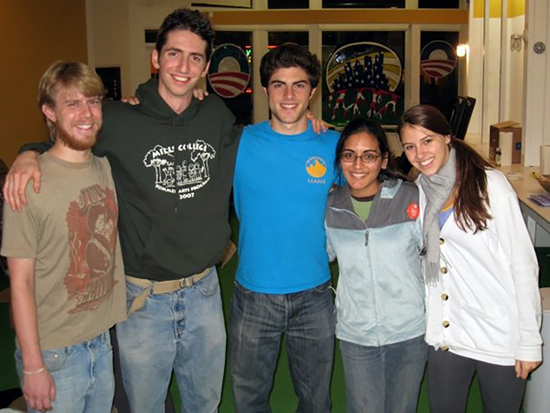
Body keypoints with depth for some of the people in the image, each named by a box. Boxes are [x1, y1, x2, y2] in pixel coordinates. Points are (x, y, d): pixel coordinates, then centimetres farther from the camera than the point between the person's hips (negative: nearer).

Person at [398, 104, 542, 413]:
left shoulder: (490, 184, -10)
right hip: (447, 333, 5)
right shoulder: (420, 190, 6)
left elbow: (523, 264, -10)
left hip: (500, 336, -4)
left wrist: (530, 341, -11)